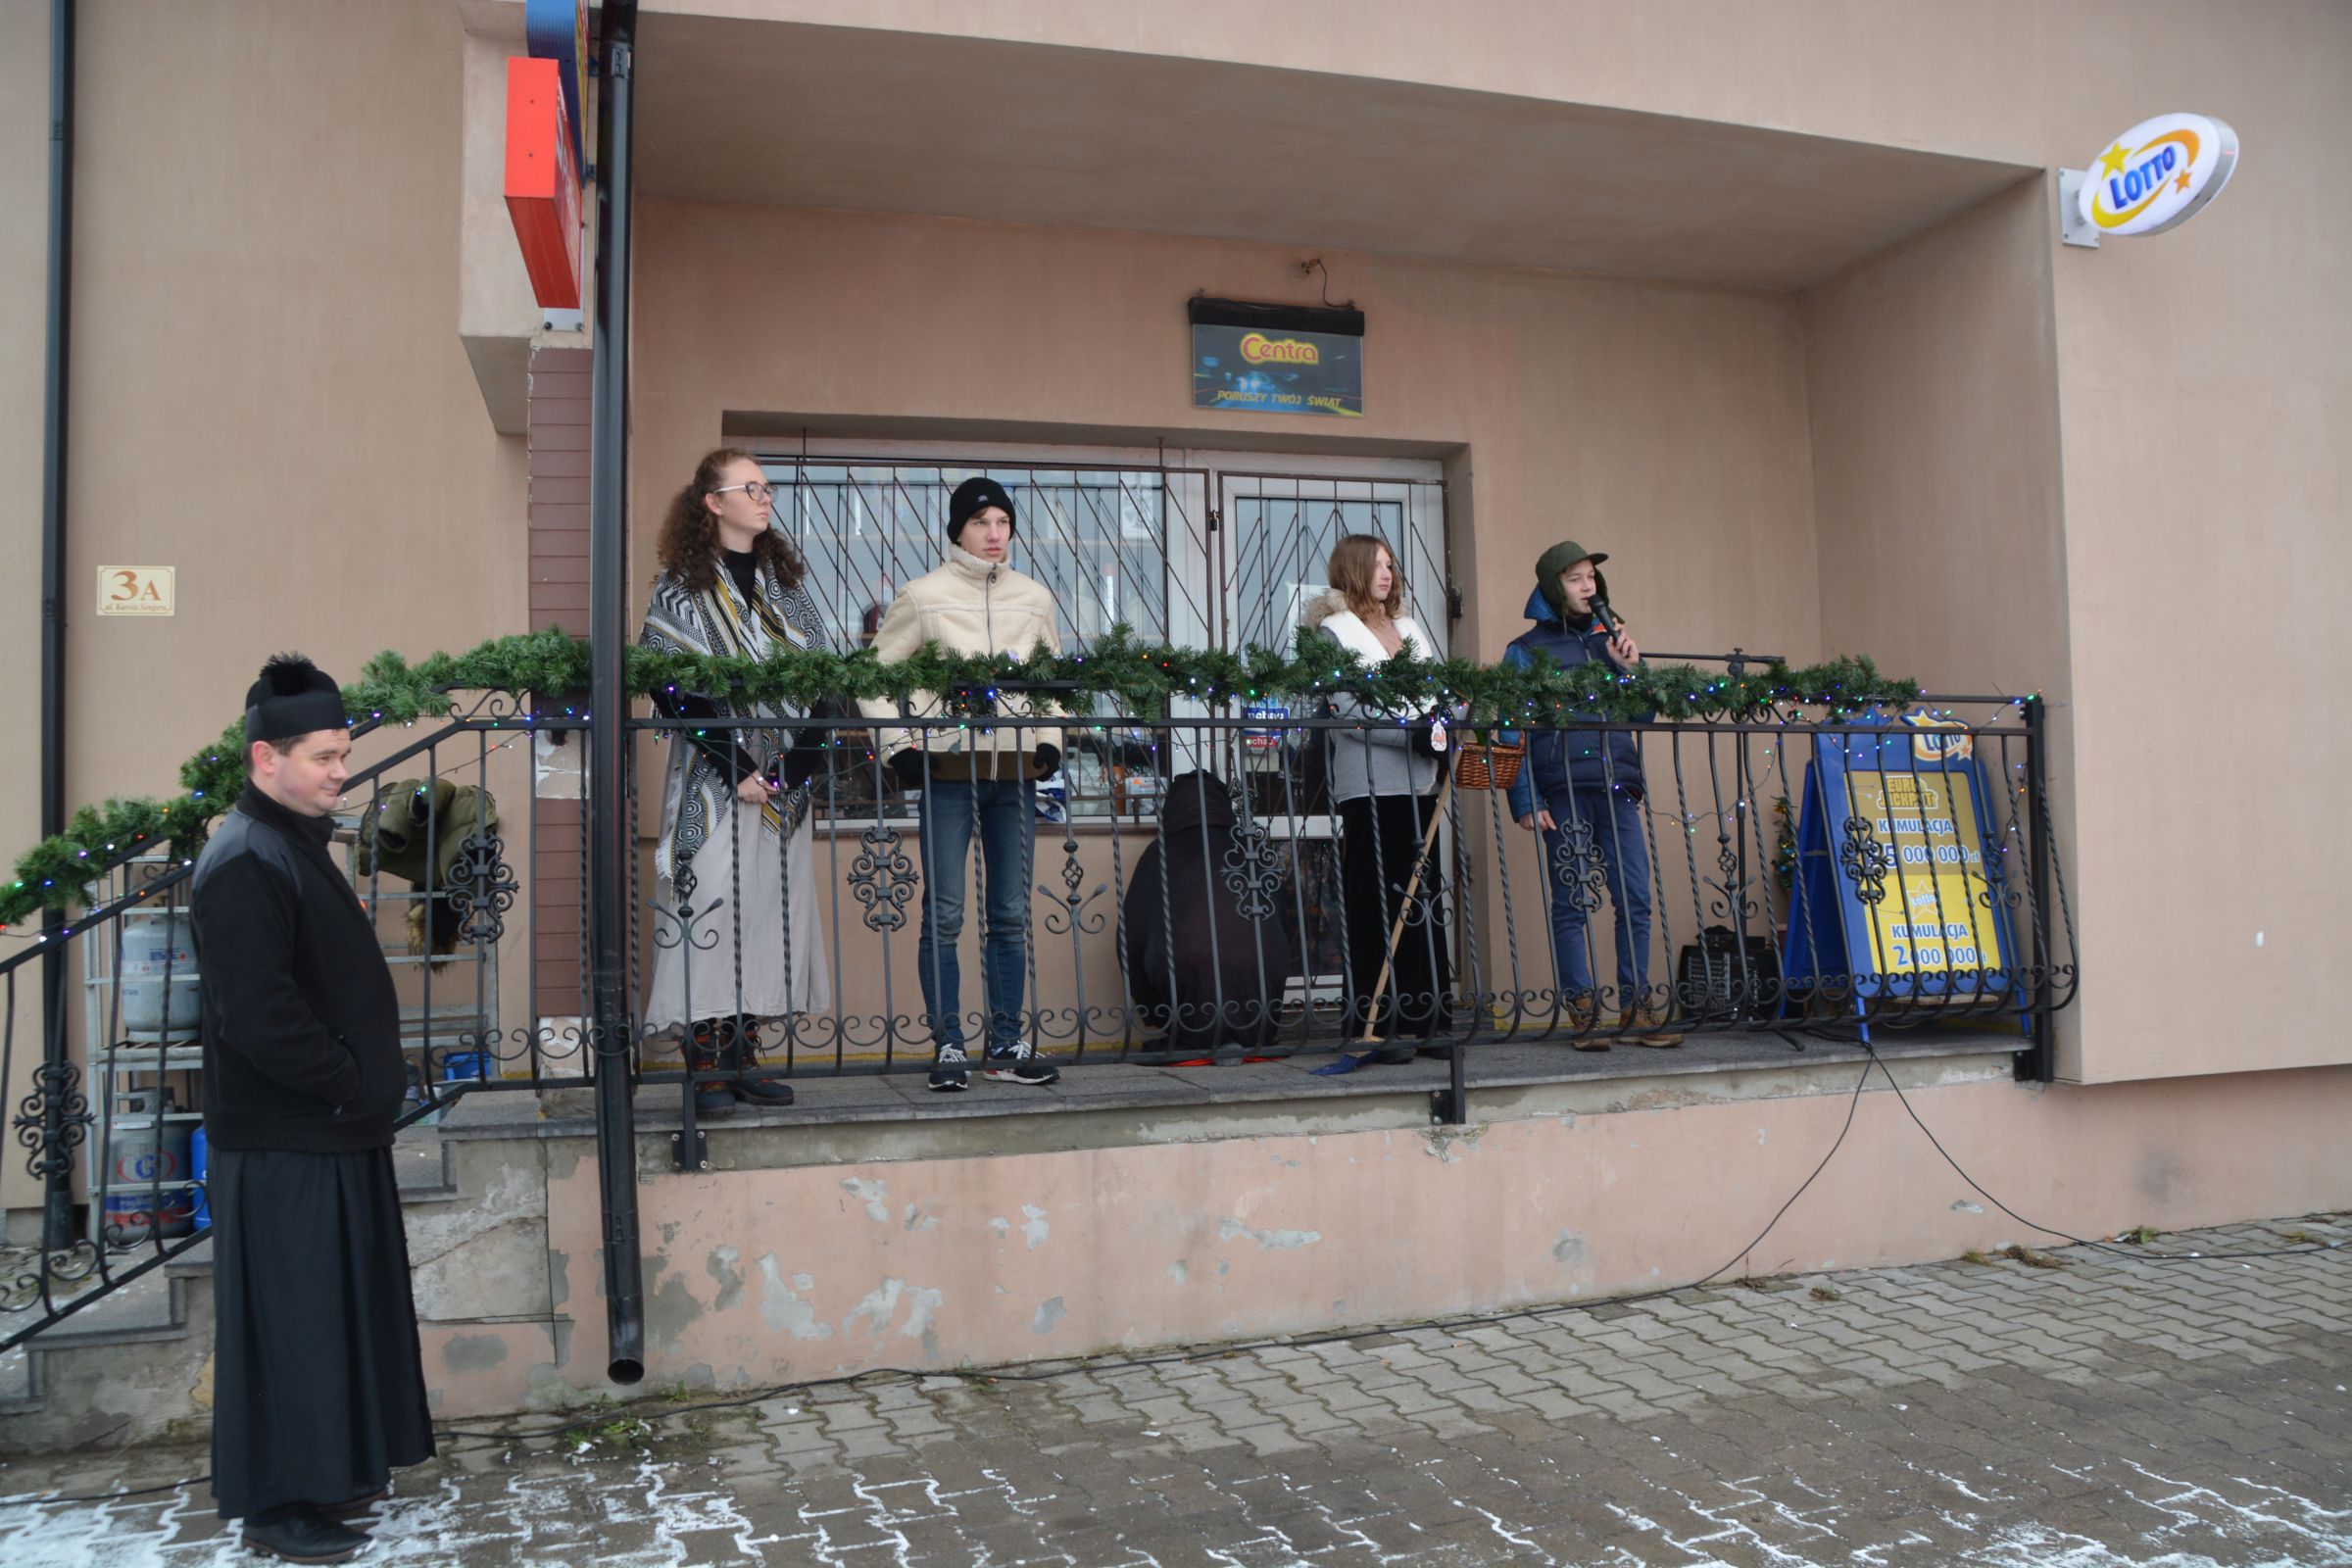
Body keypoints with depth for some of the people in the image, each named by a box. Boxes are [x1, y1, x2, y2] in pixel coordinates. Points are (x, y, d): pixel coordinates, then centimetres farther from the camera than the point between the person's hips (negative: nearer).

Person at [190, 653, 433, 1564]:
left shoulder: (297, 845, 14)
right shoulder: (244, 864, -18)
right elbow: (259, 1017, -26)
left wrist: (373, 1081, 10)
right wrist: (354, 1086, -15)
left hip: (331, 1131, 10)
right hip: (282, 1145, -10)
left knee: (338, 1307, 17)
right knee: (288, 1316, 1)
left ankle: (326, 1473, 30)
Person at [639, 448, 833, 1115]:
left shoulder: (784, 578, 14)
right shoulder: (682, 584, 0)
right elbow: (671, 690, -9)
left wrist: (793, 759, -5)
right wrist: (735, 769, -15)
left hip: (783, 783, 5)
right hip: (714, 781, -5)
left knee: (770, 906, 3)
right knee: (713, 904, -9)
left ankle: (745, 1055, 11)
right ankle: (707, 1064, -2)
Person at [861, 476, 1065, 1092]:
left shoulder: (1034, 597, 11)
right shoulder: (924, 596, -1)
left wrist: (1050, 740, 10)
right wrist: (896, 746, -5)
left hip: (1015, 770, 4)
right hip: (948, 767, -4)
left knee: (1011, 914, 7)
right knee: (944, 915, -3)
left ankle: (1007, 1043, 16)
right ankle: (948, 1046, 7)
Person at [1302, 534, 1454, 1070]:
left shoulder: (1410, 629, 22)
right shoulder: (1333, 631, 0)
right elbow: (1347, 711, -11)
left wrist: (1444, 727, -3)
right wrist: (1413, 731, -19)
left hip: (1417, 784, 7)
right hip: (1369, 784, -7)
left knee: (1420, 901, 6)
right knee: (1375, 908, -8)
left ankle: (1419, 1020, 11)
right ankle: (1372, 1028, -5)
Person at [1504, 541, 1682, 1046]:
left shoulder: (1608, 639, 19)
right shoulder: (1526, 650, 5)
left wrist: (1628, 667, 1)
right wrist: (1525, 802, -9)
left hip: (1617, 786, 4)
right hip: (1563, 790, -4)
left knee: (1636, 900, 2)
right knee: (1571, 903, -2)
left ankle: (1636, 1008, 11)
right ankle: (1582, 1013, 5)